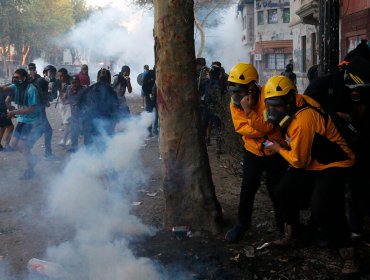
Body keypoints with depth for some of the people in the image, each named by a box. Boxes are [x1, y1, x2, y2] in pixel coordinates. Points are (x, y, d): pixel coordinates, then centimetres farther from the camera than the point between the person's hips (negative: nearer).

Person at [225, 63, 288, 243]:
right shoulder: (234, 102, -9)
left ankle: (282, 224, 22)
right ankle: (243, 223, 20)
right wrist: (261, 131, -25)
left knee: (275, 188, 2)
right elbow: (240, 127, -16)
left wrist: (248, 110, -38)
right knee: (247, 188, 4)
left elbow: (266, 127, -28)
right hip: (252, 151, 4)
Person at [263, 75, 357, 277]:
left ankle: (348, 254, -7)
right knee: (283, 192, 10)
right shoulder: (297, 102, -6)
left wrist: (279, 149, -5)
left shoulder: (302, 121, -32)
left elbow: (299, 161, -21)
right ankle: (291, 234, 29)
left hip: (333, 165, -10)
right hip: (310, 161, 10)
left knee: (321, 209, -24)